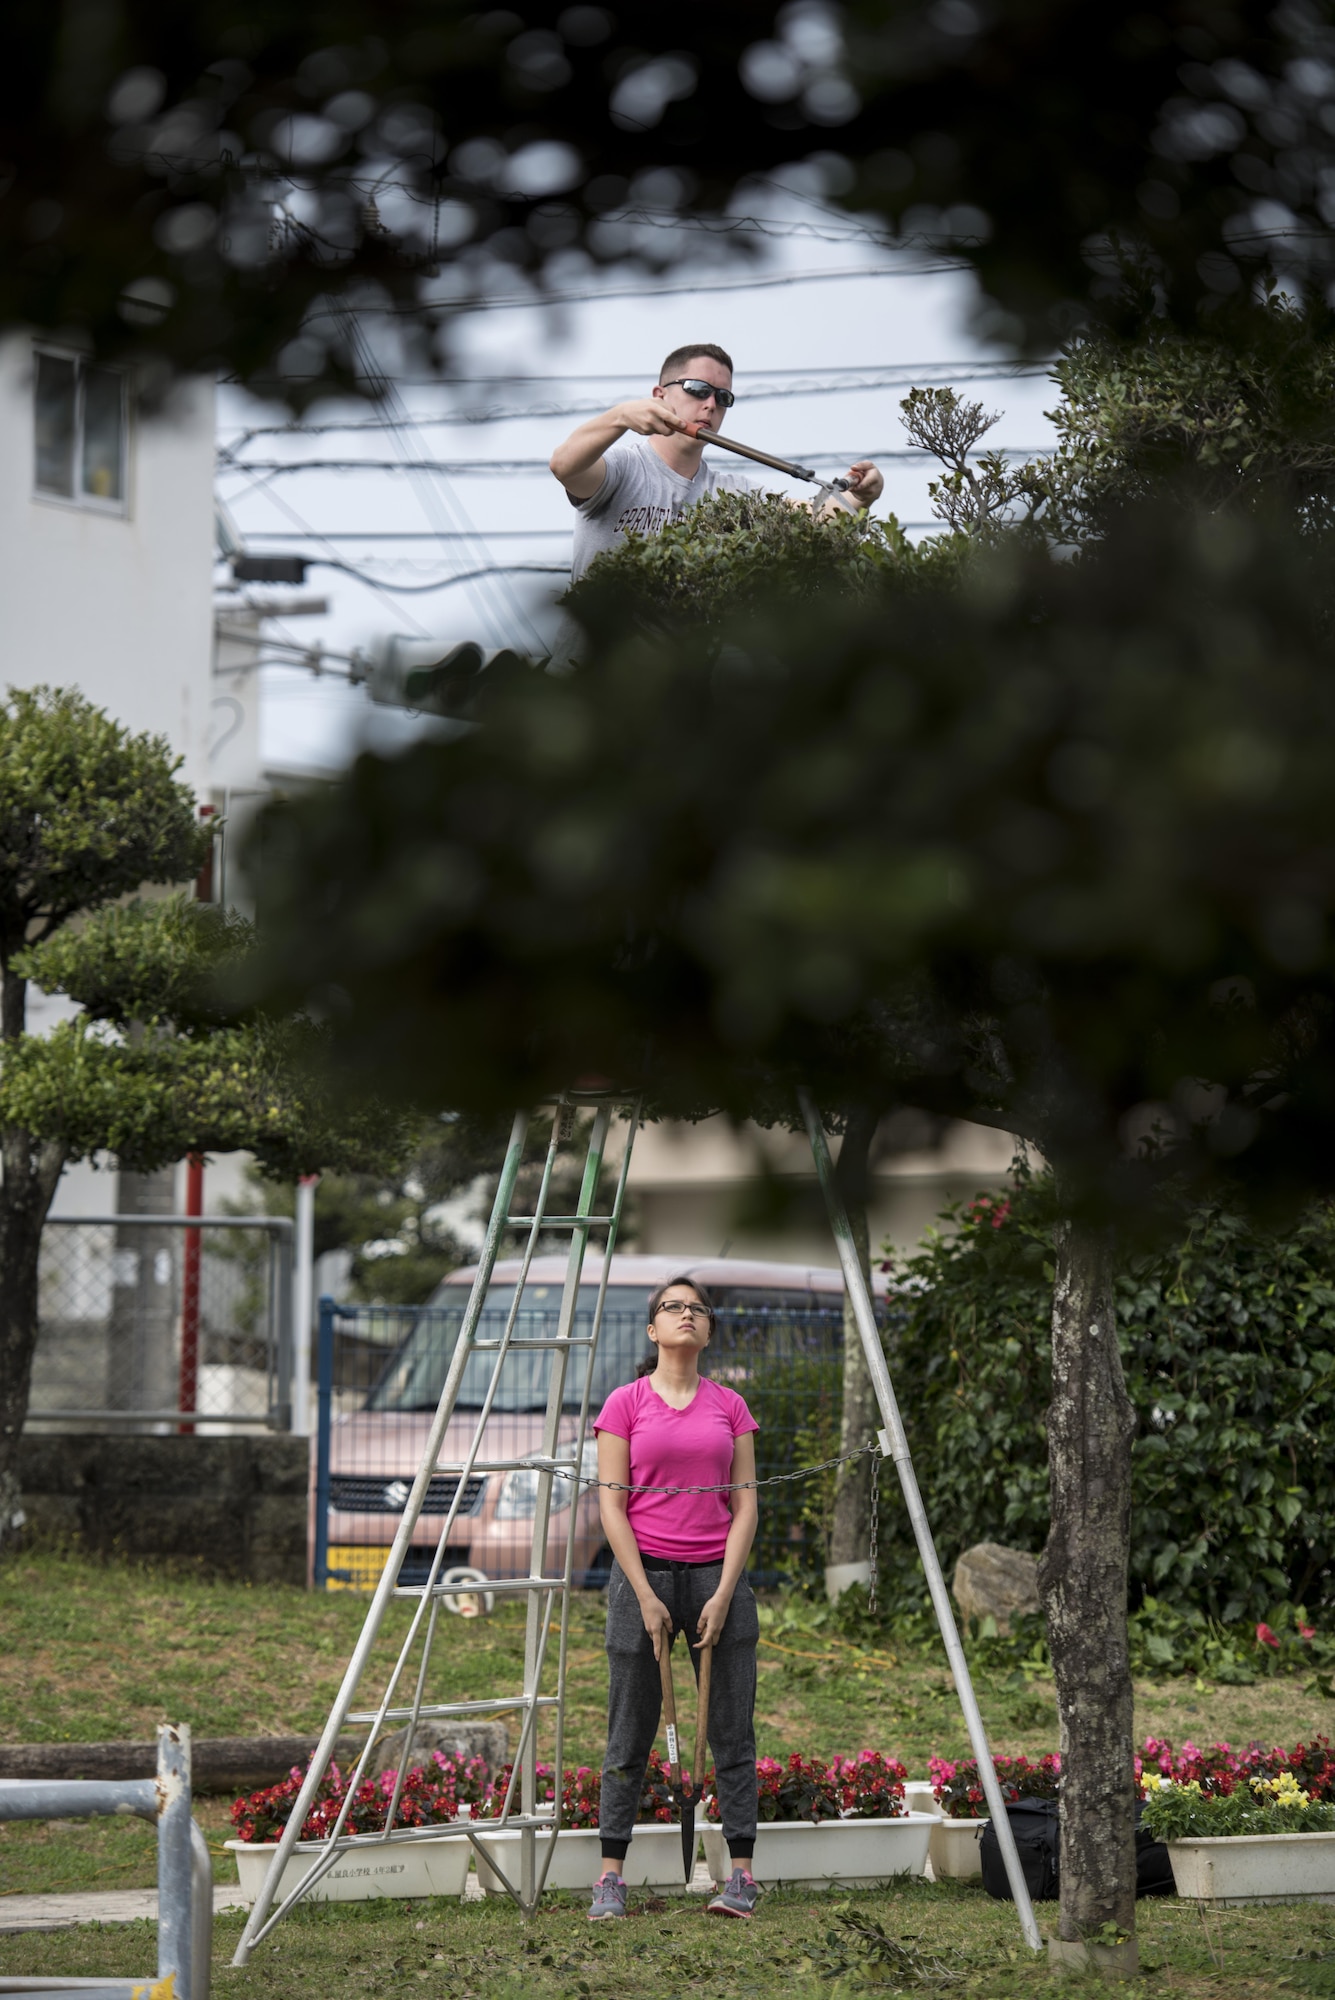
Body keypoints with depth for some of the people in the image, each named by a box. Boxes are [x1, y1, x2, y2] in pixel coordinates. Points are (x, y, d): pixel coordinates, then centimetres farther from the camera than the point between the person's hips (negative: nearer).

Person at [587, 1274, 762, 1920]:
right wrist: (646, 1597, -9)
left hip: (717, 1575, 2)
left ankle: (741, 1872, 5)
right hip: (644, 1573, -2)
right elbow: (612, 1505, -2)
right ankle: (610, 1876, 9)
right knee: (629, 1737, 3)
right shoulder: (625, 1404, 1)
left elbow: (745, 1504, 5)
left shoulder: (730, 1406, 8)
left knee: (732, 1732, 1)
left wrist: (723, 1594, -6)